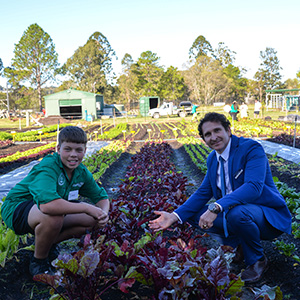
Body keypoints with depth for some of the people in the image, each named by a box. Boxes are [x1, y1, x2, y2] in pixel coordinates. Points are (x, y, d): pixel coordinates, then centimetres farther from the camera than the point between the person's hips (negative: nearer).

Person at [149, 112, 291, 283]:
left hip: (268, 216, -7)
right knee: (193, 214, -5)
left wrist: (216, 208, -44)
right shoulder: (213, 158, 4)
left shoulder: (252, 148, -19)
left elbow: (254, 186, -34)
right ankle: (239, 245, 11)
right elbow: (203, 193, 6)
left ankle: (257, 260, -8)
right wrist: (175, 216, -9)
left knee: (237, 213, -38)